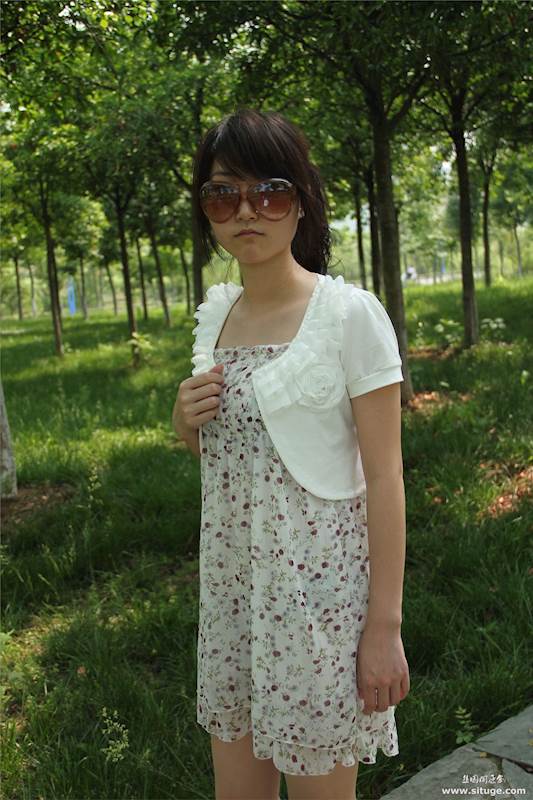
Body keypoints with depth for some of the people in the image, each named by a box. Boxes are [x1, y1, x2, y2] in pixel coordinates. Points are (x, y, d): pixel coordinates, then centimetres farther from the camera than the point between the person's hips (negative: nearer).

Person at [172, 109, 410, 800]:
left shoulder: (351, 314, -13)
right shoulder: (216, 313, 6)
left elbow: (384, 476, -12)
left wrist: (386, 626, -13)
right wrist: (186, 419, -5)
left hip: (319, 584, -6)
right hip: (231, 583, 6)